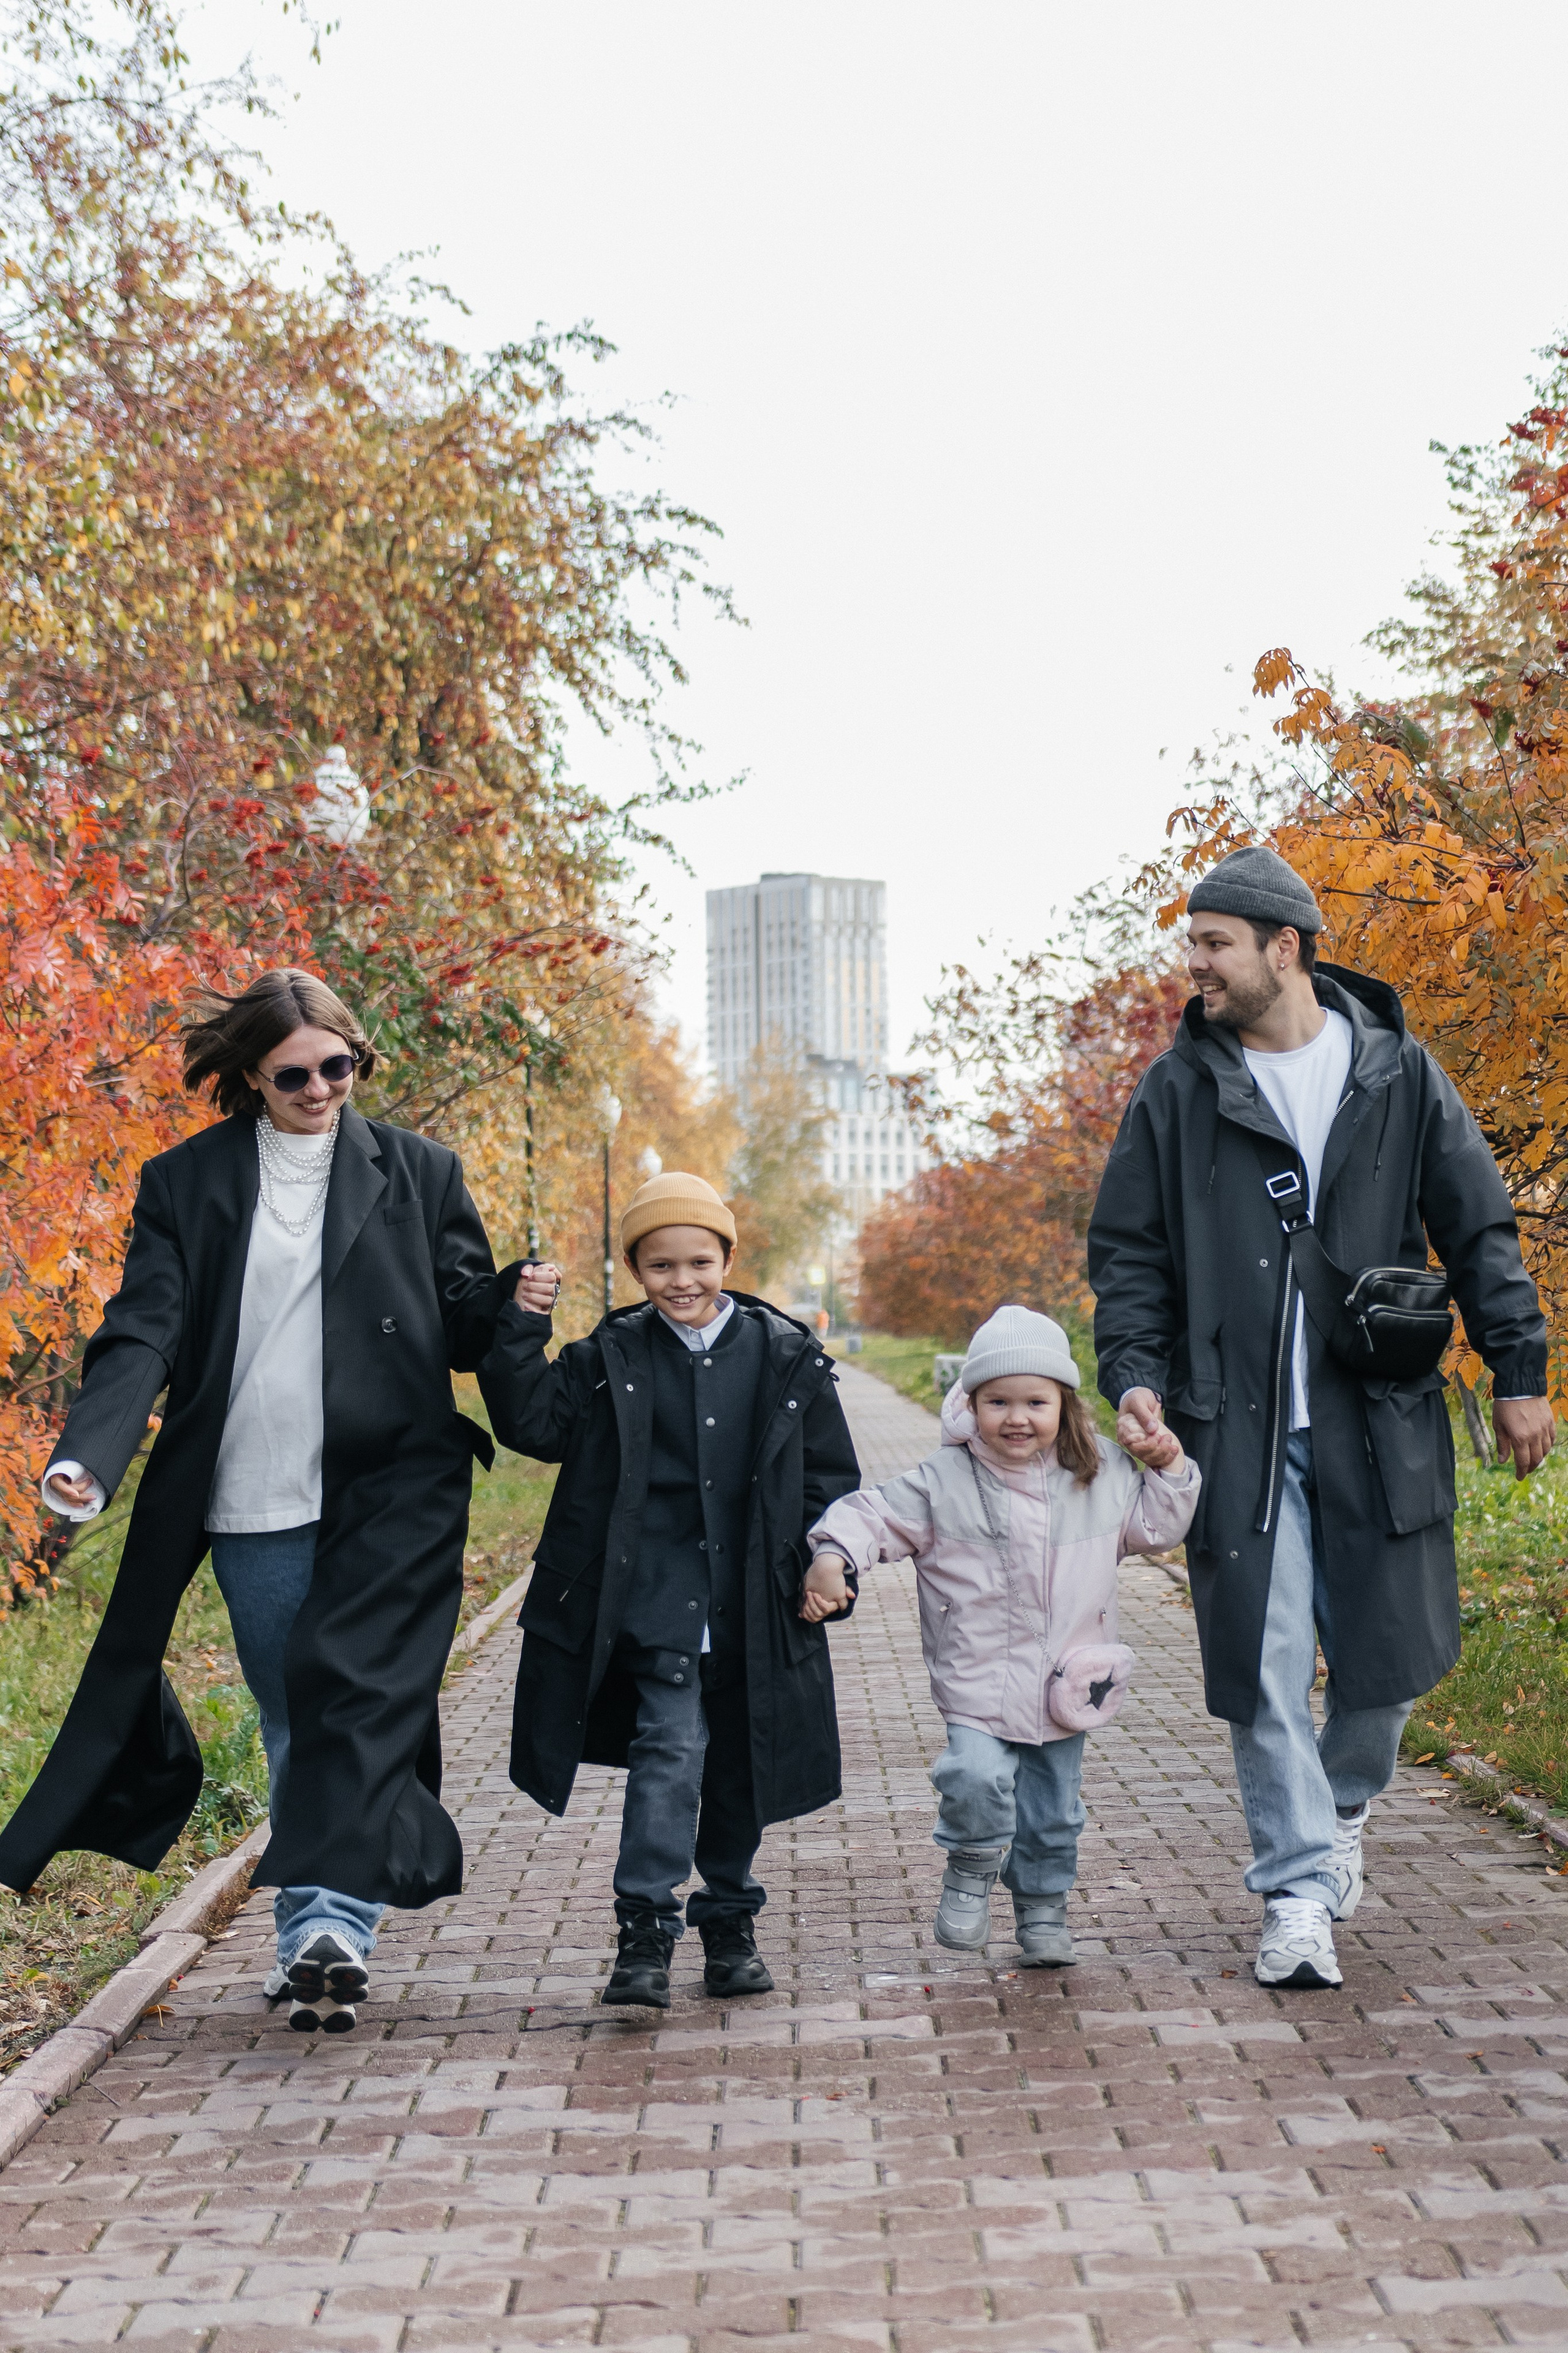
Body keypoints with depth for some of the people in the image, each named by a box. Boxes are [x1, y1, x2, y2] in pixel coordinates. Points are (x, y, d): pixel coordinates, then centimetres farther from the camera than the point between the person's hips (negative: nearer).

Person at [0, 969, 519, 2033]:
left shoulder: (420, 1173, 8)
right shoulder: (185, 1184, 7)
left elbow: (462, 1326, 11)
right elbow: (143, 1334, -3)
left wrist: (511, 1302, -13)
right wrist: (88, 1456, -19)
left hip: (391, 1491, -1)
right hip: (254, 1507, 1)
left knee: (356, 1699, -16)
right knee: (293, 1730, 8)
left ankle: (333, 1921, -21)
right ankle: (315, 1949, 15)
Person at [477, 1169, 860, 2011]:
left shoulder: (786, 1356, 2)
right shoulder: (613, 1357, 0)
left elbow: (831, 1472, 7)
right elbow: (536, 1422, -8)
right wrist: (521, 1329, -17)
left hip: (751, 1606, 2)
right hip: (656, 1600, -2)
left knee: (738, 1768, 12)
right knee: (670, 1750, -14)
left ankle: (729, 1923, 27)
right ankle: (644, 1933, -11)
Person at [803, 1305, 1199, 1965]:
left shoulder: (1102, 1476, 3)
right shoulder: (942, 1483, -7)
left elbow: (1154, 1527, 16)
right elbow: (873, 1514, -6)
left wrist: (1169, 1470, 2)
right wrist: (832, 1557, -22)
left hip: (1066, 1683, 3)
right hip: (978, 1682, -3)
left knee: (1053, 1810, 12)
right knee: (977, 1778, -23)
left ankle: (1042, 1908, 34)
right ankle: (970, 1871, 6)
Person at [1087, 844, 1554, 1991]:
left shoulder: (1397, 1072, 4)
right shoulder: (1180, 1089, 3)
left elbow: (1478, 1230, 8)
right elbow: (1129, 1251, 7)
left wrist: (1519, 1373, 4)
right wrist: (1135, 1374, -8)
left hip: (1379, 1422, 1)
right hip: (1237, 1429, 0)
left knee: (1390, 1651, 6)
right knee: (1266, 1665, -3)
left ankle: (1343, 1809, 35)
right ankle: (1299, 1889, 7)